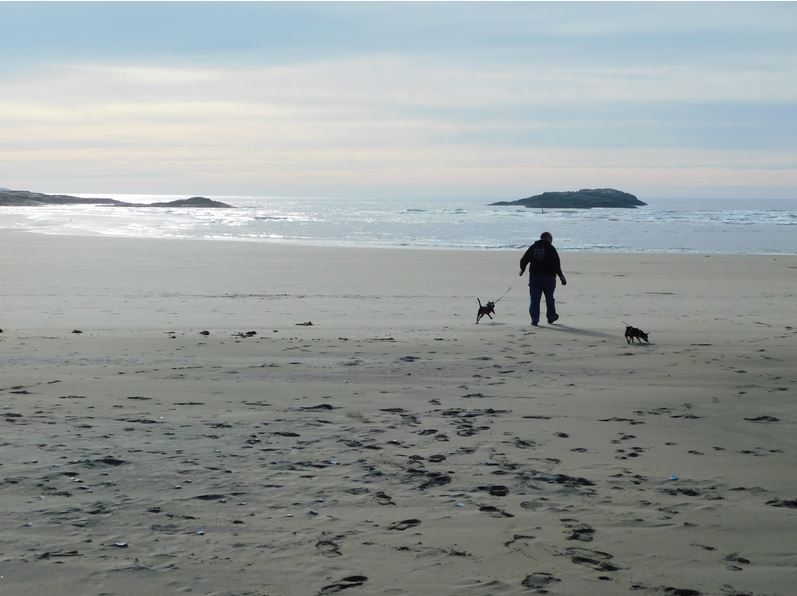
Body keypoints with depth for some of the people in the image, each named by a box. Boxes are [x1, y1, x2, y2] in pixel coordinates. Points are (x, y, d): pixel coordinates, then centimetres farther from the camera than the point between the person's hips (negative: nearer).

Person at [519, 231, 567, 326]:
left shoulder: (533, 247, 7)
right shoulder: (550, 248, -5)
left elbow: (523, 260, 13)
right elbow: (556, 264, -12)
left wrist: (522, 269, 31)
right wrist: (561, 276, -7)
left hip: (534, 276, 2)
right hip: (549, 277, -2)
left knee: (534, 299, 2)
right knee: (549, 298, 14)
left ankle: (534, 319, -8)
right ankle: (551, 317, 25)